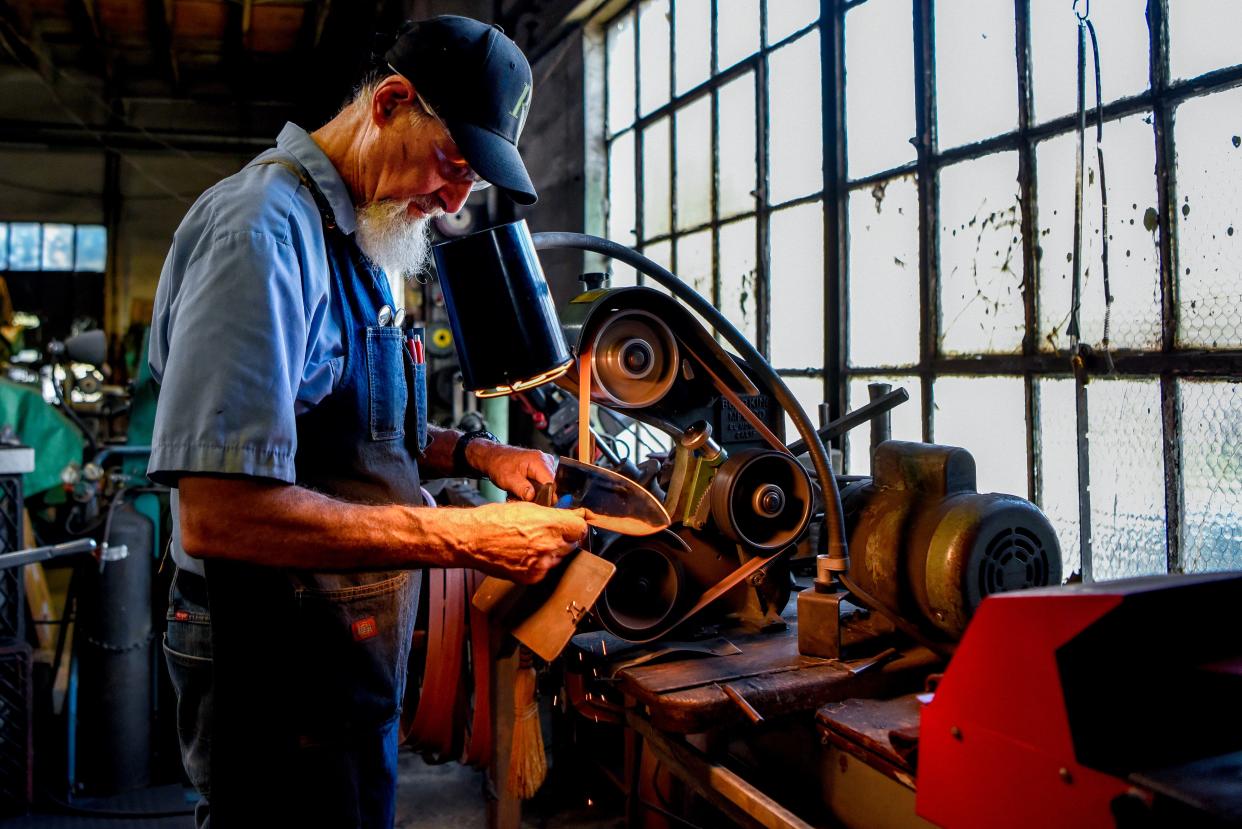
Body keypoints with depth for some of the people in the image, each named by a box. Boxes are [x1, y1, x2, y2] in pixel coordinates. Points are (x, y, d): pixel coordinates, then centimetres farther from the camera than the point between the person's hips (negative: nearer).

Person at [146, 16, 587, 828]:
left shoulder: (354, 240, 12)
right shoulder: (264, 226, -21)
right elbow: (217, 514, -29)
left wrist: (474, 453, 4)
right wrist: (467, 538, -26)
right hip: (283, 684, -9)